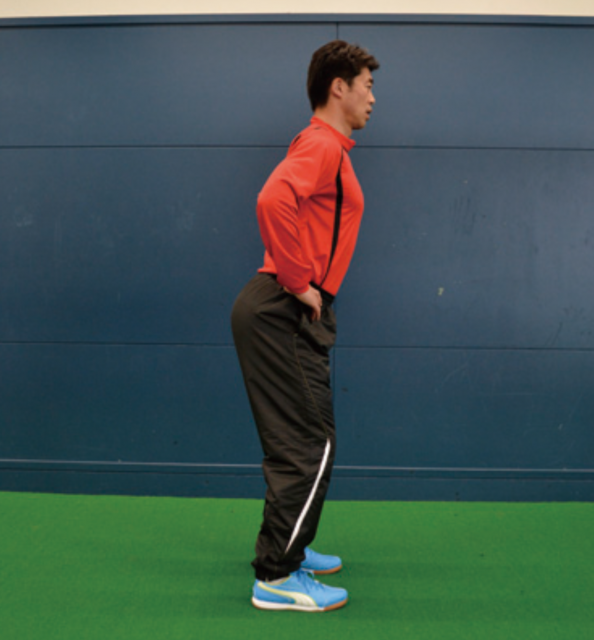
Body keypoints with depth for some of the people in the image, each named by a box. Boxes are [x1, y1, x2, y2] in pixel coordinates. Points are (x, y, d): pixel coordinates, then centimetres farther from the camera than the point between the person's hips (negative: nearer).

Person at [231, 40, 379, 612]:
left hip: (292, 314, 10)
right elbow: (273, 200, -29)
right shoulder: (322, 144, -11)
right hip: (282, 314, -10)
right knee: (309, 445, -7)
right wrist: (299, 282, -22)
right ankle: (276, 578, 3)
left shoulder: (328, 147, 21)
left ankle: (287, 549, 30)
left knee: (304, 443, 17)